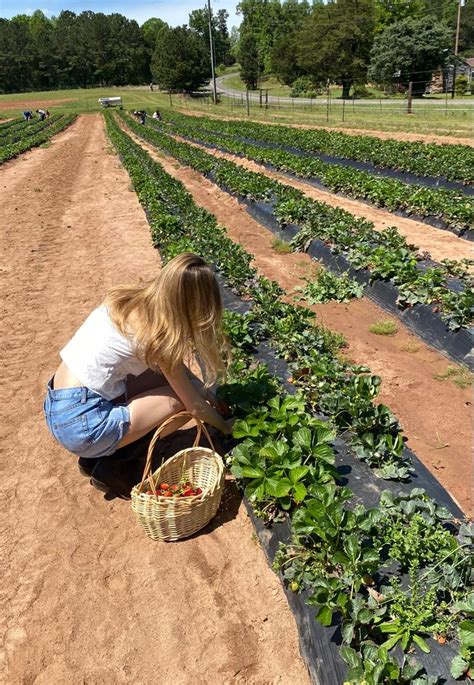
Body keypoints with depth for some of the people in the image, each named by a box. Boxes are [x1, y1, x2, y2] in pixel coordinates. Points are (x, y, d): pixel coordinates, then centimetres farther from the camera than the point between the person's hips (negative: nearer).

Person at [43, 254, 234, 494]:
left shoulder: (129, 299, 2)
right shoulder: (158, 334, -19)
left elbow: (174, 366, 17)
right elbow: (195, 406, -7)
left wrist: (204, 391, 10)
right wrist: (224, 426, 11)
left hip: (58, 405, 8)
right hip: (81, 425, -8)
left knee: (169, 377, 9)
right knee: (183, 399, -6)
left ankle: (101, 450, 12)